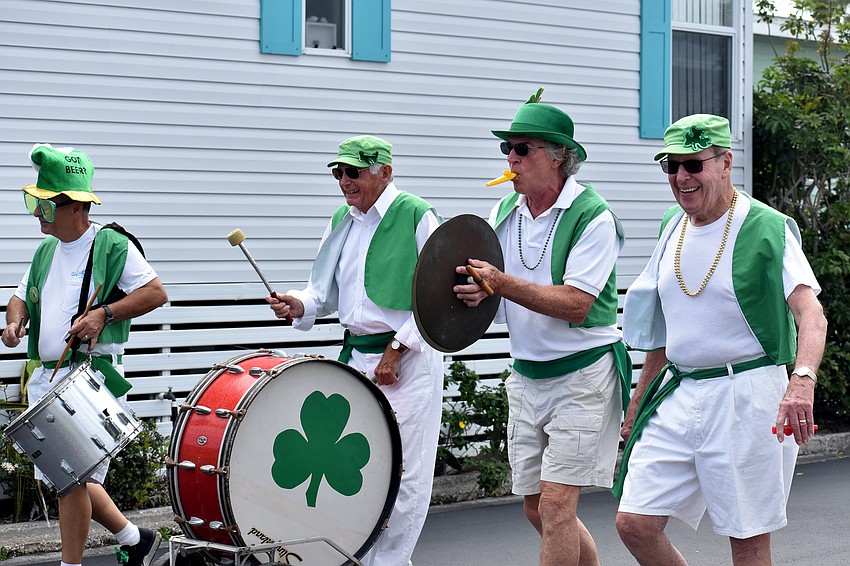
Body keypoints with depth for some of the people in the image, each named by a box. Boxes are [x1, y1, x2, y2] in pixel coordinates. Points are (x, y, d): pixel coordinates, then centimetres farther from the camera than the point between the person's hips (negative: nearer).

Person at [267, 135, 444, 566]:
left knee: (402, 471, -2)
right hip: (355, 355, 7)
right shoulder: (342, 221, 13)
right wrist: (301, 305, -2)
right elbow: (329, 290, 21)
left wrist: (397, 349, -14)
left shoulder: (417, 216, -9)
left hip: (407, 359, -7)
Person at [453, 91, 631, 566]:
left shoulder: (593, 217, -15)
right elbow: (488, 281, 11)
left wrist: (501, 283, -27)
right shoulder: (505, 212, 7)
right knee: (536, 509, 11)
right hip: (526, 377, 7)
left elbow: (575, 304, -22)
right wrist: (476, 291, -13)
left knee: (555, 504, -11)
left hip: (583, 374, -7)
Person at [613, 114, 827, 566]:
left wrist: (802, 380, -41)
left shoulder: (767, 229, -10)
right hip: (677, 393, 6)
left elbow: (811, 314, -23)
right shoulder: (673, 227, 11)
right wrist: (639, 400, 23)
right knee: (634, 524, 0)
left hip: (747, 393, -6)